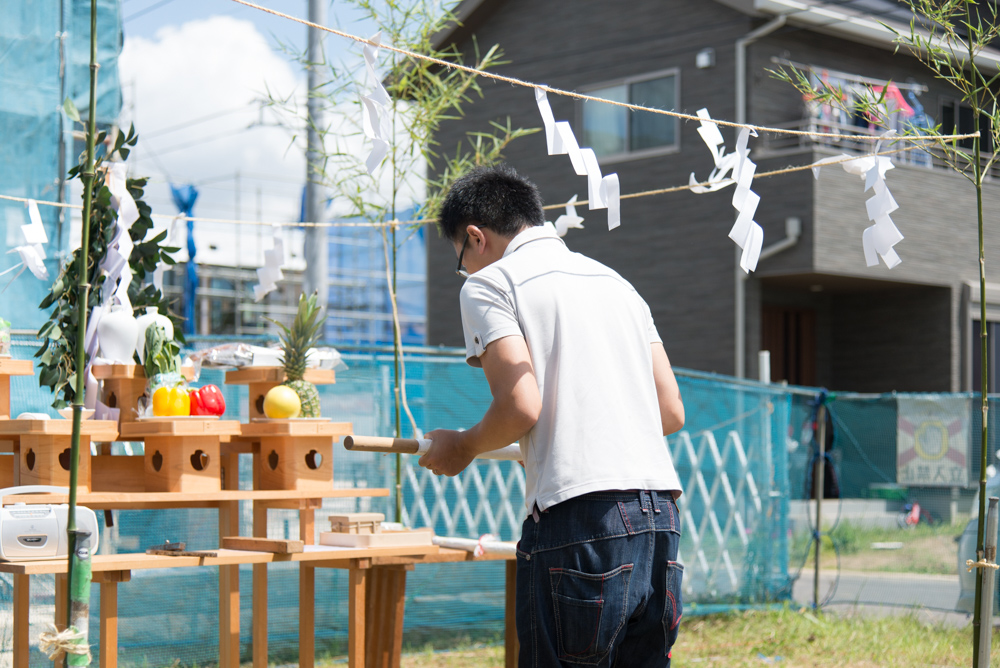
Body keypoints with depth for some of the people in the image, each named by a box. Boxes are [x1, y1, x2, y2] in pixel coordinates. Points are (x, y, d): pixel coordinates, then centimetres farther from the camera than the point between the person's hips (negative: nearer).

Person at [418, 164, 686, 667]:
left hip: (580, 517, -7)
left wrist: (461, 448, 9)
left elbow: (521, 407, -10)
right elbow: (671, 412, 18)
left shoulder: (488, 284, 3)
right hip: (660, 514, 7)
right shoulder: (615, 282, 24)